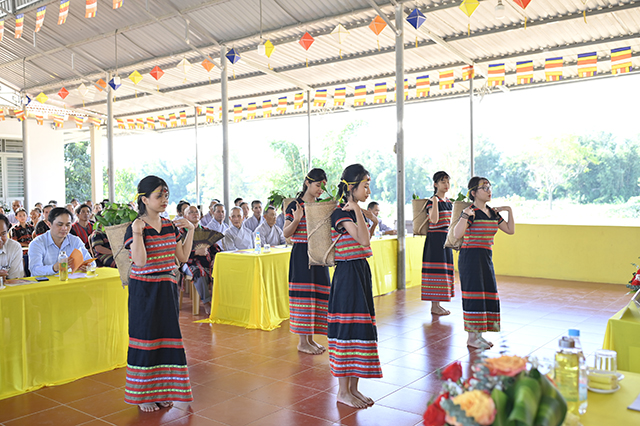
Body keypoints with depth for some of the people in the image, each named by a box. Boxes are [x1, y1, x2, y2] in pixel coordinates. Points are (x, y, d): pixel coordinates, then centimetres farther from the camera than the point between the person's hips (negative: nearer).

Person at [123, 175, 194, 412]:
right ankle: (142, 394, 18)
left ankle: (161, 391, 25)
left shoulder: (170, 226, 7)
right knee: (145, 337, 3)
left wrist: (190, 230, 4)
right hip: (144, 290, -6)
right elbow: (140, 261, -21)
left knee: (167, 336, 10)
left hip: (167, 288, 6)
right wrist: (137, 233, -28)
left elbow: (183, 256, 7)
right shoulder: (135, 227, -10)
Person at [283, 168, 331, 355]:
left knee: (318, 293, 7)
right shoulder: (295, 206, -6)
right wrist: (296, 219, -23)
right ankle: (302, 341, 4)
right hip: (301, 254, -6)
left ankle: (311, 338, 19)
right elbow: (286, 233, -7)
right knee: (303, 293, -5)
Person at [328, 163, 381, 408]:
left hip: (361, 273, 9)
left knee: (359, 328, 12)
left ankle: (353, 387, 22)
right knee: (347, 328, -4)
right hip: (347, 275, -9)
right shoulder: (340, 213, -14)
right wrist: (356, 208, -26)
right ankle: (343, 391, 9)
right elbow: (364, 240, -26)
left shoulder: (355, 212, 14)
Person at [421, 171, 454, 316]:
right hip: (435, 238, -8)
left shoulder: (449, 202, 14)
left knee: (445, 270, 10)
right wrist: (435, 201, -27)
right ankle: (434, 306, 0)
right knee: (435, 270, -6)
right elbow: (434, 220, -24)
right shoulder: (432, 201, -11)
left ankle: (438, 304, 18)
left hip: (446, 238, 9)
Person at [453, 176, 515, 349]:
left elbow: (510, 230, 15)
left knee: (487, 294, 9)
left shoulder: (492, 212, 12)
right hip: (470, 256, -8)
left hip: (486, 257, 8)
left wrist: (510, 211, 8)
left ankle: (478, 334, 20)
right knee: (474, 294, -6)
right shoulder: (471, 212, -12)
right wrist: (465, 215, -36)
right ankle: (472, 337, 3)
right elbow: (457, 234, -25)